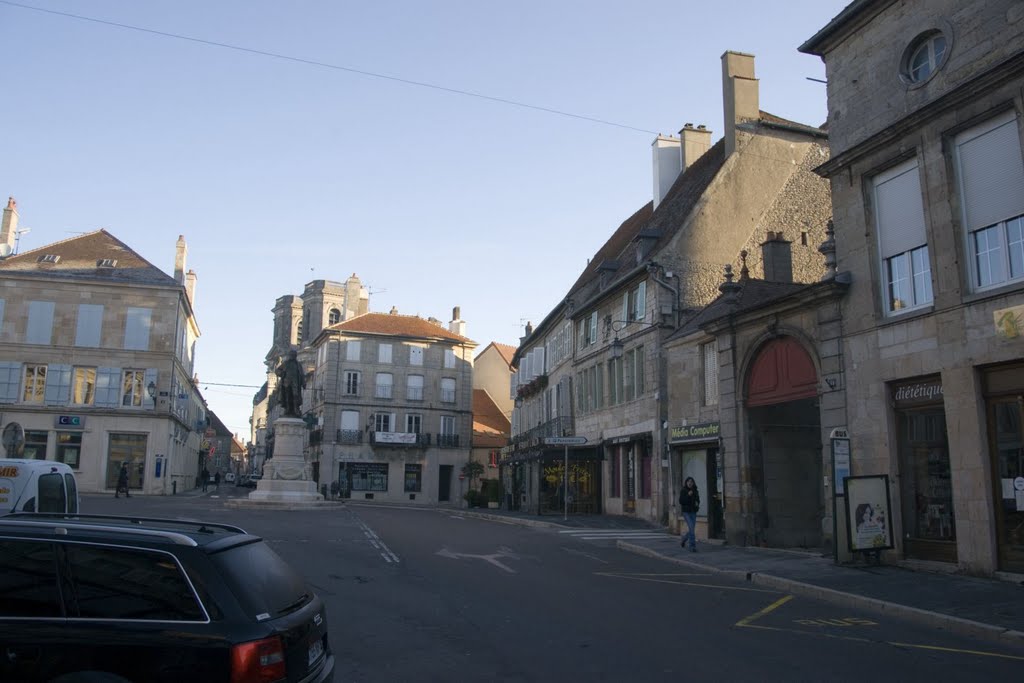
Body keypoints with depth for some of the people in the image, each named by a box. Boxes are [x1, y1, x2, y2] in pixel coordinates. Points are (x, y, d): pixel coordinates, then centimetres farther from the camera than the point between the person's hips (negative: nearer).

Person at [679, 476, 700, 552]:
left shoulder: (695, 491, 7)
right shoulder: (683, 491, -4)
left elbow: (698, 500, 20)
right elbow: (681, 501, -11)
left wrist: (697, 503, -2)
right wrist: (688, 495, -21)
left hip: (693, 512, 5)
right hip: (686, 512, -5)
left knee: (692, 529, 8)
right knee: (691, 528, -14)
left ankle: (683, 538, 37)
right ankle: (692, 546, -11)